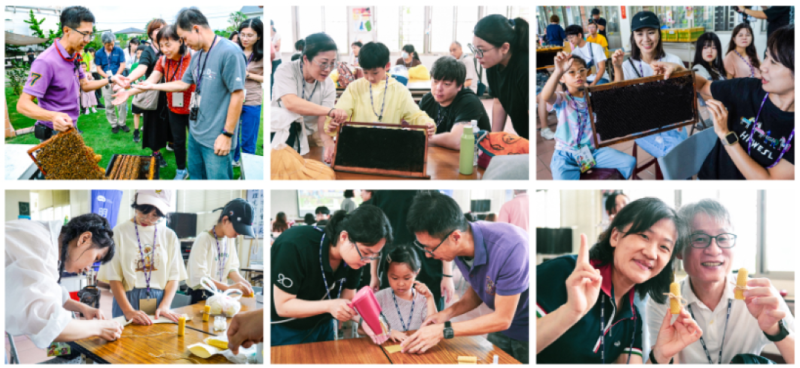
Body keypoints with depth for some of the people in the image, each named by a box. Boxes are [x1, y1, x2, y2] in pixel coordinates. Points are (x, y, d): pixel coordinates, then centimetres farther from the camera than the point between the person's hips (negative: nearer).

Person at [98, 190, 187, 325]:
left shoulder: (169, 236, 5)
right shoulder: (120, 233, -3)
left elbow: (174, 277, 4)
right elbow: (114, 278, -6)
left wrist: (164, 306, -11)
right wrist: (128, 311, -17)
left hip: (160, 300, 2)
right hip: (128, 300, -2)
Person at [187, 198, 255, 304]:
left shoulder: (230, 238, 1)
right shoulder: (203, 239, -19)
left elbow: (231, 267, 7)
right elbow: (199, 277, -24)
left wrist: (241, 281, -13)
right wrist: (228, 287, -33)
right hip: (201, 295, -6)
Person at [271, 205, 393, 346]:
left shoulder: (355, 255, -15)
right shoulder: (294, 246, -32)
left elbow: (348, 299, -6)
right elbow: (283, 306, -27)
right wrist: (329, 306, -39)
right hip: (284, 330, -5)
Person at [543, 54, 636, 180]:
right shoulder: (561, 99, -6)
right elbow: (545, 97, -30)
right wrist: (558, 71, -46)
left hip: (593, 150, 4)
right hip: (566, 154, -4)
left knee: (630, 162, -9)